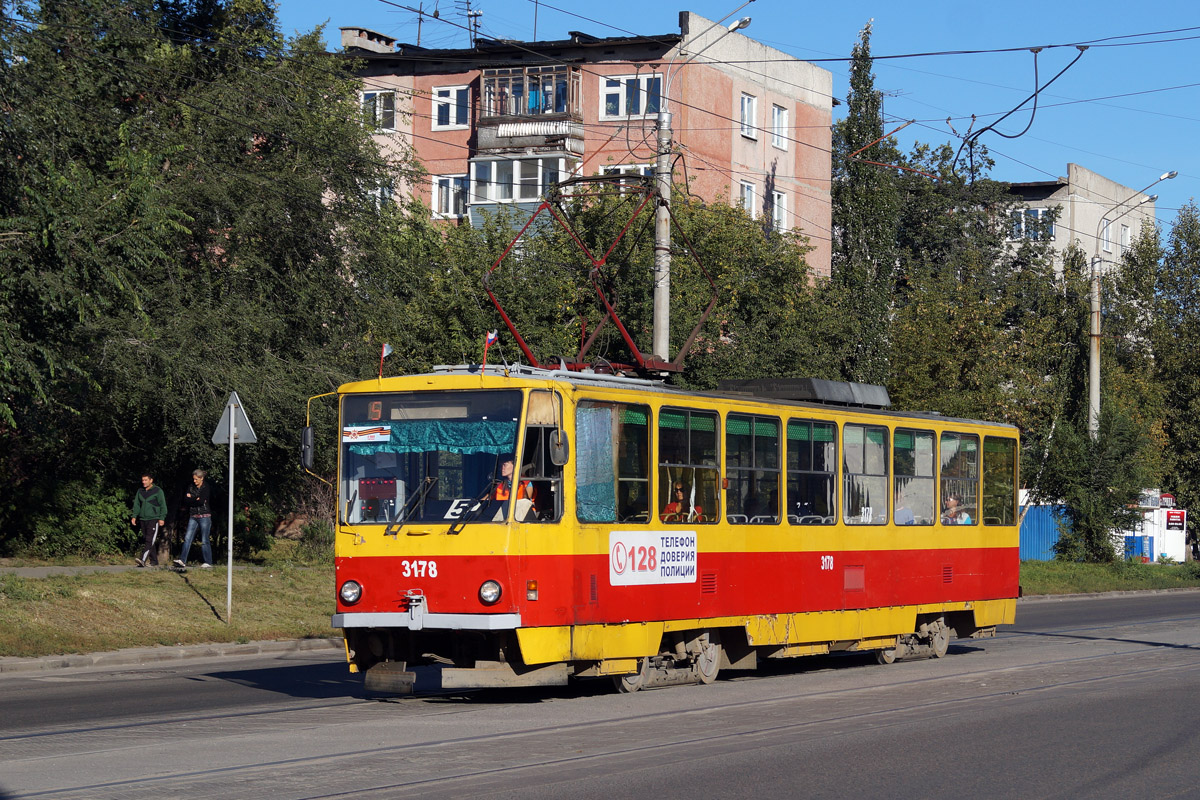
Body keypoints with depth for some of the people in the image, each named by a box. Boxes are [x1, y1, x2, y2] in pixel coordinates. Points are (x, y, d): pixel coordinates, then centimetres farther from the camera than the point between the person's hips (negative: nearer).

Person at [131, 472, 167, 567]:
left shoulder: (158, 491, -2)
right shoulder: (140, 491, 13)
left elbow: (163, 505, -3)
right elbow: (136, 505, 14)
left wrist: (162, 518, -10)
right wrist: (134, 516, 2)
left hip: (154, 519, -6)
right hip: (143, 520, 6)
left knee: (150, 540, -15)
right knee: (147, 541, 7)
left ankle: (143, 560, -27)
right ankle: (153, 561, 13)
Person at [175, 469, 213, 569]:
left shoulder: (207, 488, -5)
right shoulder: (191, 487, 12)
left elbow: (202, 501, -16)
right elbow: (185, 500, 2)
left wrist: (191, 499, -4)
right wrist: (196, 500, -11)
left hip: (204, 516, -5)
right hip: (193, 516, 5)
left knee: (204, 541, -2)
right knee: (187, 538, -5)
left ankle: (208, 563, 4)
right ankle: (182, 560, -9)